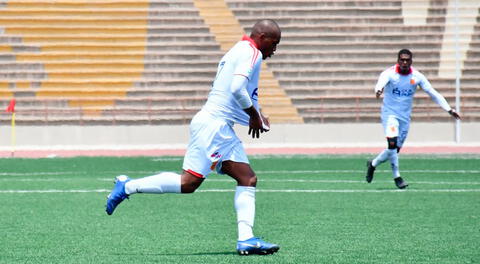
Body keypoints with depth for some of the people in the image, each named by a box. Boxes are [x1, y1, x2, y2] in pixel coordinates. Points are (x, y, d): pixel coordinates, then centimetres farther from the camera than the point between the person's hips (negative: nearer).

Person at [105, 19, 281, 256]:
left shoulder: (240, 51, 23)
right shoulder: (252, 53, -8)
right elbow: (237, 88, -22)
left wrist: (256, 114, 14)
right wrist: (254, 113, -10)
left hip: (221, 129, 11)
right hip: (212, 124, -11)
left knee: (248, 179, 2)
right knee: (188, 183, -13)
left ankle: (246, 239, -7)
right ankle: (128, 186, -2)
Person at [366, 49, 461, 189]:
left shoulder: (417, 76, -3)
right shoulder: (389, 73, -13)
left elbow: (433, 93, -2)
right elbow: (381, 82, -35)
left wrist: (449, 109, -7)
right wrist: (379, 90, -61)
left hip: (405, 117, 4)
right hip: (390, 113, -4)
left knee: (395, 150, 7)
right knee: (392, 142, -23)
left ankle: (373, 164, 32)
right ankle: (397, 176, -12)